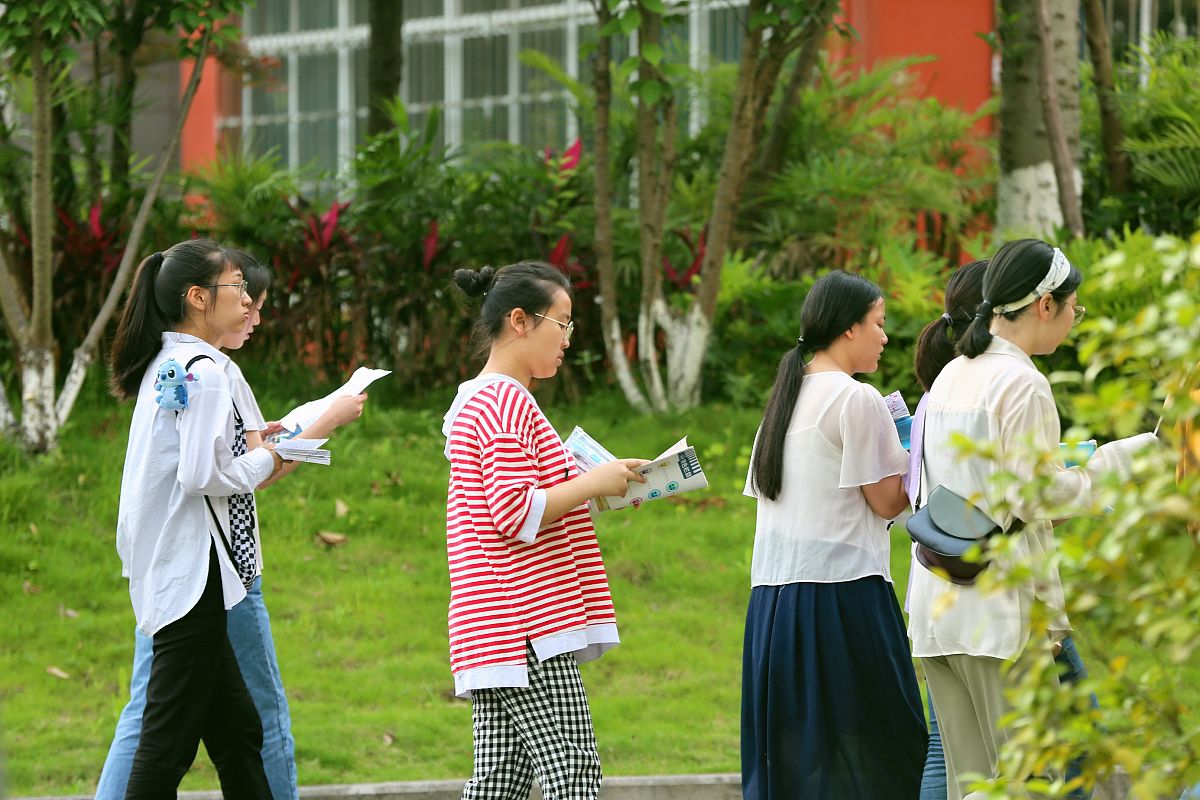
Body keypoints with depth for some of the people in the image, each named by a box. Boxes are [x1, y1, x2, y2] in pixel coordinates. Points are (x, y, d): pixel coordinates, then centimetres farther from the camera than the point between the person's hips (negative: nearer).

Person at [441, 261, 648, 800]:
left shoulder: (474, 400, 20)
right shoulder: (506, 401, -12)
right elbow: (516, 514, -20)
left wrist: (586, 484, 15)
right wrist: (593, 483, -11)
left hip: (494, 629, 10)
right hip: (528, 626, -10)